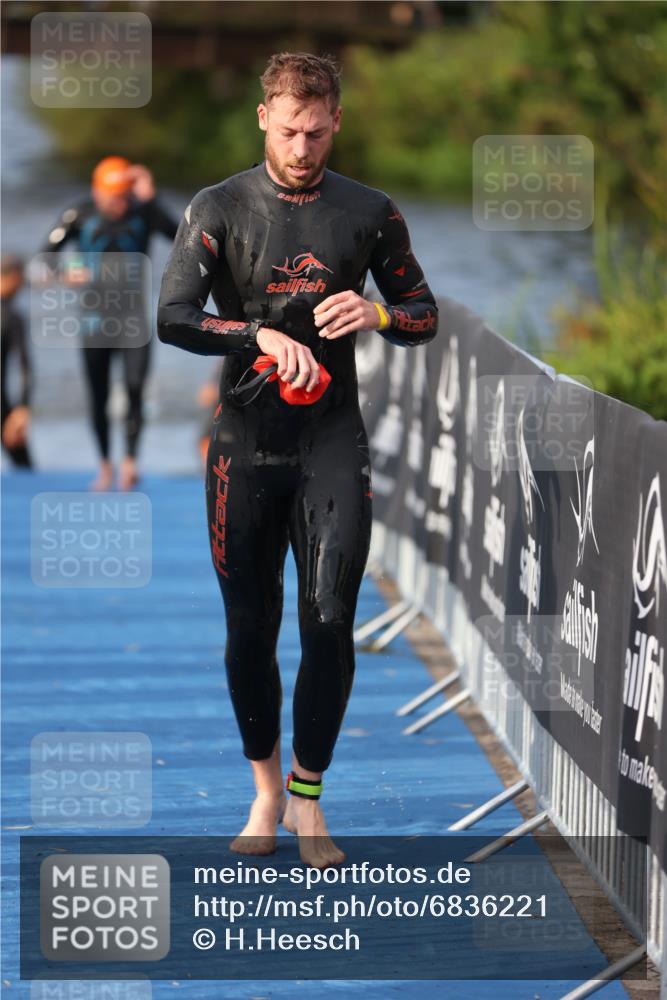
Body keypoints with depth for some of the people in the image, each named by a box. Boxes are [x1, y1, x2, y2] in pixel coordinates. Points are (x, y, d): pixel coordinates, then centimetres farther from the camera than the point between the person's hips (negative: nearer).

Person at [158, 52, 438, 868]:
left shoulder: (369, 213, 5)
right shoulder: (220, 209, 0)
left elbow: (425, 315, 11)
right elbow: (172, 317, -9)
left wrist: (376, 314, -11)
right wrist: (264, 336, -23)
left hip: (333, 440, 0)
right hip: (246, 442, 0)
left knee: (329, 623, -8)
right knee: (250, 628, 6)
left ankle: (307, 800, 5)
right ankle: (265, 792, 24)